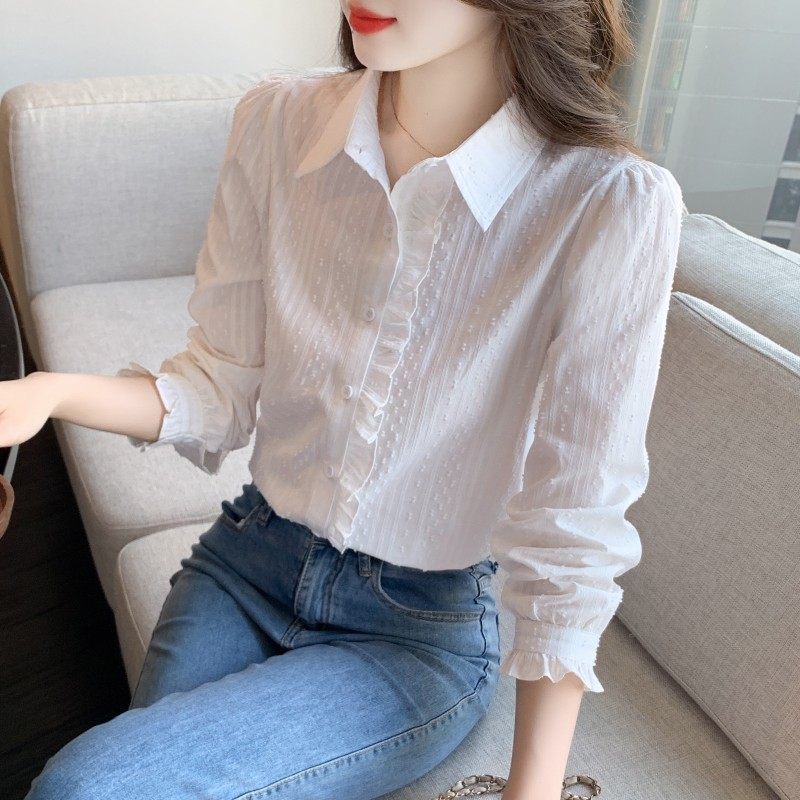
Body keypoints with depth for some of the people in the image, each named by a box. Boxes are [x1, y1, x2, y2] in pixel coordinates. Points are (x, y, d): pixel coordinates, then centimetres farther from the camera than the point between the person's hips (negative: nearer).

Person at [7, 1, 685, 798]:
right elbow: (223, 388, -2)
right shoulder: (277, 121, -9)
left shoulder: (615, 206, -21)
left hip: (425, 631, -3)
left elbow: (571, 536, -17)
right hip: (246, 561, 4)